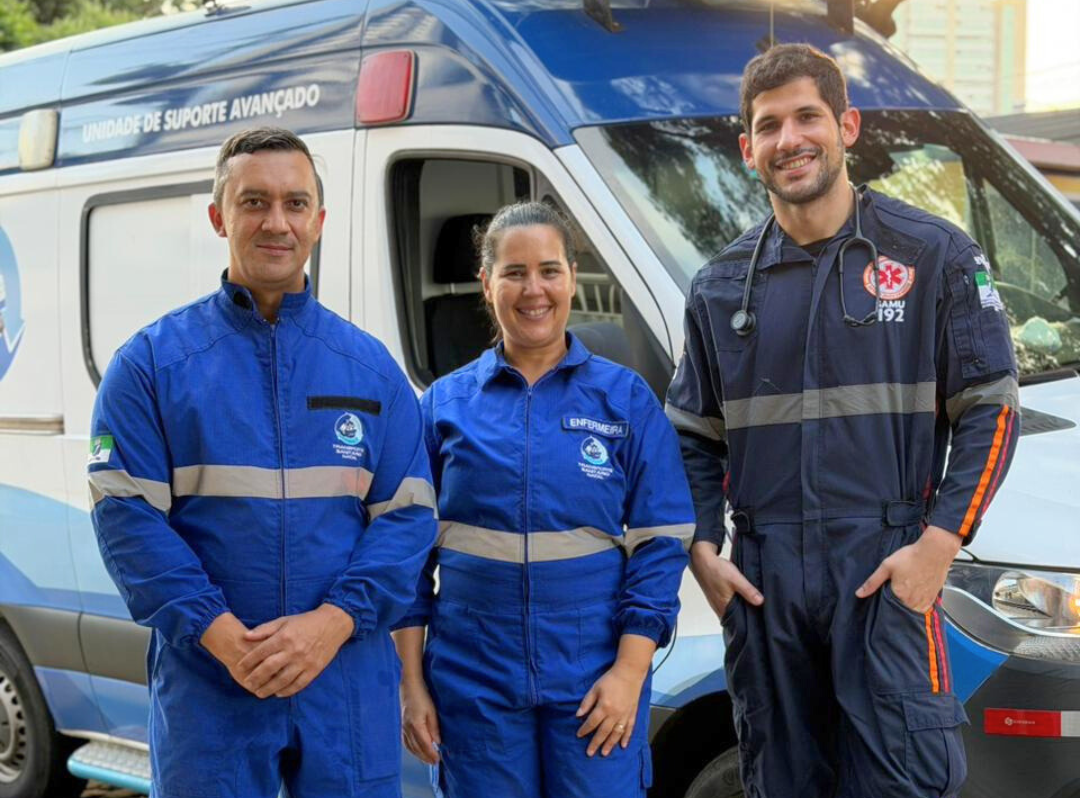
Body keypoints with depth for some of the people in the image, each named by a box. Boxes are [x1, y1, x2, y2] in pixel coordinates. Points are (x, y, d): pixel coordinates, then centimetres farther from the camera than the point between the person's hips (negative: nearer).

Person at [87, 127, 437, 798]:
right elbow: (128, 515, -5)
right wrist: (221, 634, -17)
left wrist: (332, 622, -13)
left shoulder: (371, 367, 8)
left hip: (350, 682, 2)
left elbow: (408, 514, 3)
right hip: (205, 684, -1)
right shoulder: (152, 362, 2)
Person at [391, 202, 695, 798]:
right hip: (473, 680, 1)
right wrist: (412, 684, 2)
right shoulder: (445, 404, 6)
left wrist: (629, 671, -9)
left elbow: (660, 543, 0)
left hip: (594, 679, -1)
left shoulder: (626, 398, 3)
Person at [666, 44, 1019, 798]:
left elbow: (991, 410, -1)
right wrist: (703, 550, 2)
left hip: (888, 572, -3)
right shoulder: (721, 285, 12)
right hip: (762, 579, 4)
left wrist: (938, 544, -11)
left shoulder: (935, 256, 2)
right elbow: (695, 436, 17)